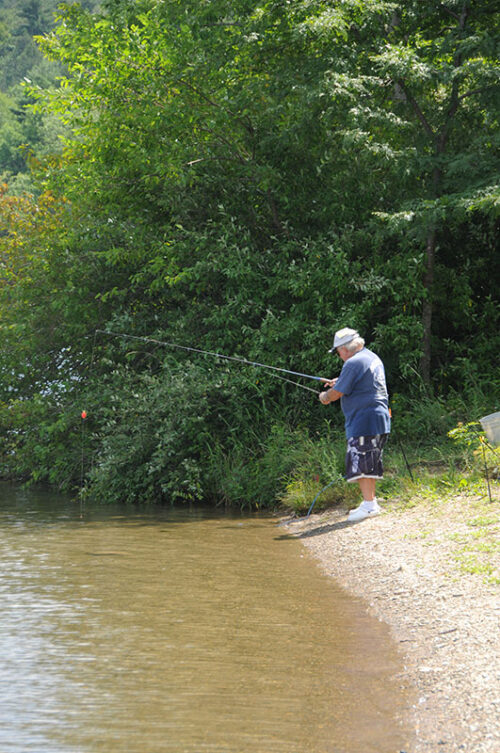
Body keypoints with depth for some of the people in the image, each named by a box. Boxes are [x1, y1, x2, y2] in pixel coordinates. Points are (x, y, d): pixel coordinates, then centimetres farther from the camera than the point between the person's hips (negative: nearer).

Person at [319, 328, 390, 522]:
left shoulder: (353, 363, -14)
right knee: (370, 463, 15)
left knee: (361, 462, -10)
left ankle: (369, 504, -13)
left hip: (363, 421, -10)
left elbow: (337, 393, -12)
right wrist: (339, 381, 27)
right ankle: (371, 502, 20)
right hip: (380, 418, 10)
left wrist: (325, 396, 9)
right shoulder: (373, 358, 16)